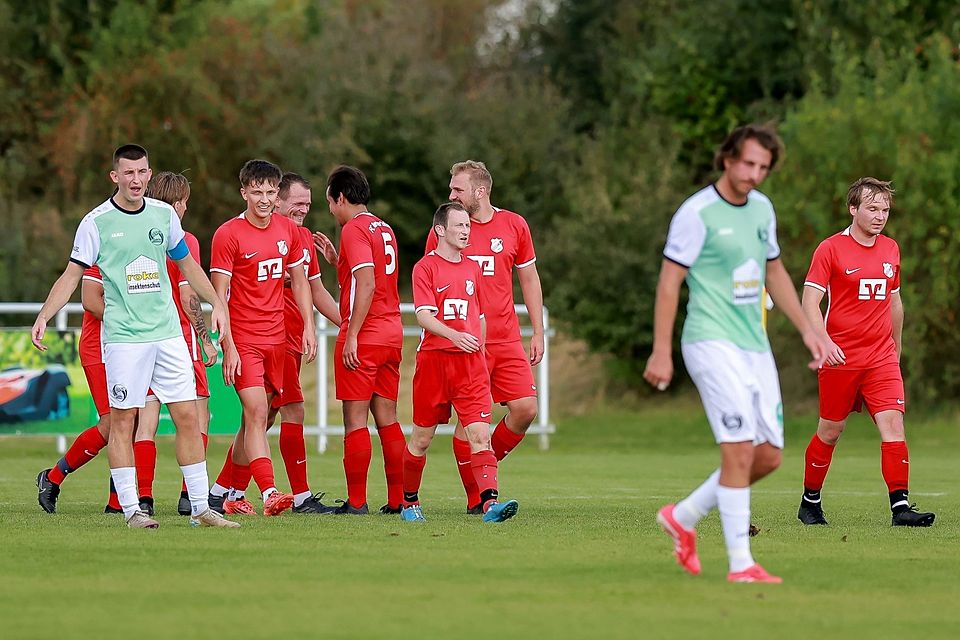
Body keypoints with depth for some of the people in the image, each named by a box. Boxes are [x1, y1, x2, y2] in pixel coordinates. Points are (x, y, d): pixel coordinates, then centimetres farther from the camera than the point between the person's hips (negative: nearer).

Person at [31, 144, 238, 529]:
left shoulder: (164, 215, 8)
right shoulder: (97, 222, -4)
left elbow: (187, 265, 21)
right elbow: (72, 275, -1)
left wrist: (217, 304, 17)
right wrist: (43, 316, -12)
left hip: (168, 334, 4)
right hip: (123, 336, -4)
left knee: (188, 417, 2)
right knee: (122, 420, -3)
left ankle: (200, 509, 7)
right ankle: (131, 511, 2)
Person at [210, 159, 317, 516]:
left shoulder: (288, 231, 7)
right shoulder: (228, 235, -10)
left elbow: (299, 281, 18)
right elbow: (219, 296, -10)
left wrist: (309, 327, 8)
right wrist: (229, 347, -16)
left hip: (275, 338, 6)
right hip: (242, 339, -6)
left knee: (254, 420, 9)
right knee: (256, 414, -16)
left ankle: (229, 495, 19)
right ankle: (269, 494, -25)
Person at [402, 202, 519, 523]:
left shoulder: (473, 269, 14)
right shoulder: (426, 267, -3)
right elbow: (424, 315, -14)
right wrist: (455, 336, -29)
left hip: (470, 362, 3)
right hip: (434, 358, -3)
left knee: (480, 434, -12)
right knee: (422, 438, 7)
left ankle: (490, 502, -23)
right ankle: (409, 502, 25)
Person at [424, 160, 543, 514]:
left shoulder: (514, 225, 7)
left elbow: (529, 280, 14)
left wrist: (538, 334, 10)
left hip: (507, 339, 3)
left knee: (525, 408, -7)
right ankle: (476, 500, 1)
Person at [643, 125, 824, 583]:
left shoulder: (762, 209, 12)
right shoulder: (697, 213, -10)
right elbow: (669, 282, -9)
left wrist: (806, 329, 19)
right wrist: (661, 352, -13)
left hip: (755, 346, 8)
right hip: (712, 342, -8)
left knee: (769, 455, 5)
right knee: (740, 450, -15)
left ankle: (683, 517, 22)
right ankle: (740, 566, -10)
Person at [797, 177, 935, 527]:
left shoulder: (890, 249, 10)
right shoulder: (831, 249, -6)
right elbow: (809, 301, -10)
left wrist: (896, 347, 26)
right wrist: (824, 341, -25)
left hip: (881, 358, 4)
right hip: (840, 357, -4)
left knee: (893, 424, -12)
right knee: (830, 431, 6)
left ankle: (901, 506, -16)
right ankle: (810, 502, 25)